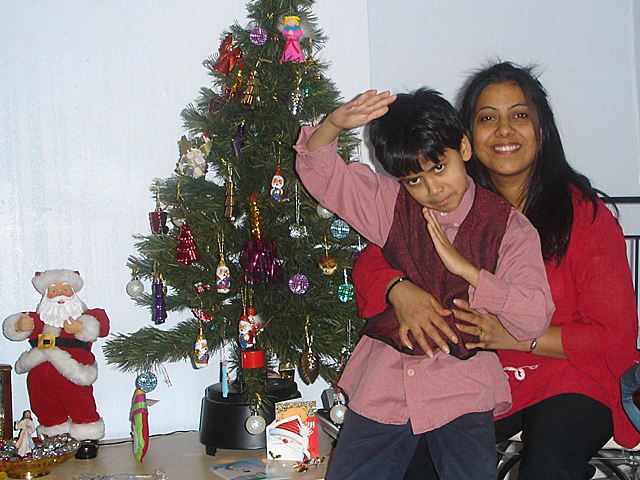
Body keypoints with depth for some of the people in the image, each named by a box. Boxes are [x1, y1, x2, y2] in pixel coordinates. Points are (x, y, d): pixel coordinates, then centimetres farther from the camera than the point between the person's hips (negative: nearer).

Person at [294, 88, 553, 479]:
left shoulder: (509, 227, -4)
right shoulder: (392, 204, 4)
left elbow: (535, 319, -11)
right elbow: (319, 171, 3)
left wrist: (464, 267, -18)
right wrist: (335, 123, -18)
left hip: (462, 390, -2)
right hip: (385, 382, 3)